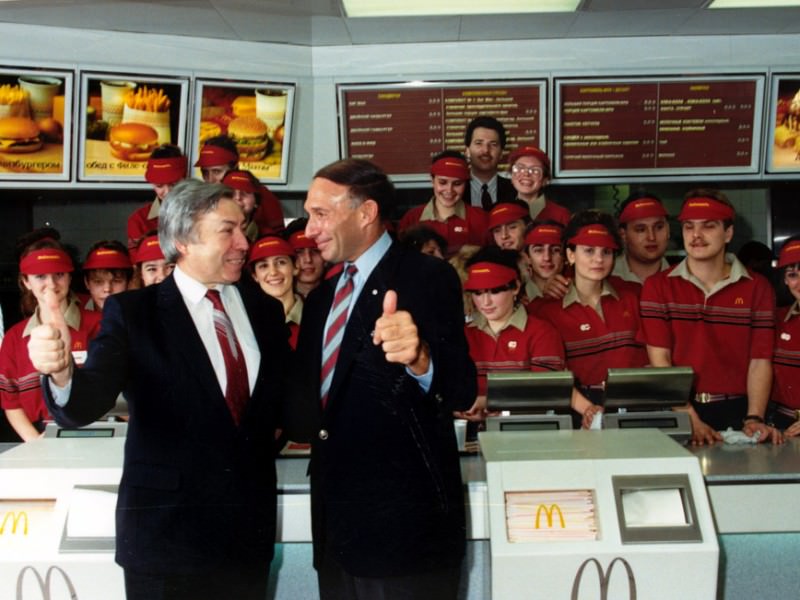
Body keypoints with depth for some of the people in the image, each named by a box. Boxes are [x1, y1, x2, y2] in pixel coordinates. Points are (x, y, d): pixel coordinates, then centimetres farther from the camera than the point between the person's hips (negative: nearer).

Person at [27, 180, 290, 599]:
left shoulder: (265, 310, 5)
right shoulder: (133, 312, -7)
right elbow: (86, 404, -19)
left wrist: (268, 437, 0)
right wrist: (62, 372, -38)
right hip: (165, 533, -3)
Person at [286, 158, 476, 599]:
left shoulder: (428, 278, -11)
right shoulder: (321, 296, 12)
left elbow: (461, 391, -23)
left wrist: (419, 359, -41)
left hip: (406, 521, -7)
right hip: (336, 520, 7)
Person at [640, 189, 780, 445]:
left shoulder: (757, 288, 7)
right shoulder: (657, 287, 3)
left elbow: (760, 361, 2)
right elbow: (659, 359, -4)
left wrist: (754, 419, -12)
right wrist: (691, 420, -14)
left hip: (736, 413, 1)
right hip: (677, 413, -1)